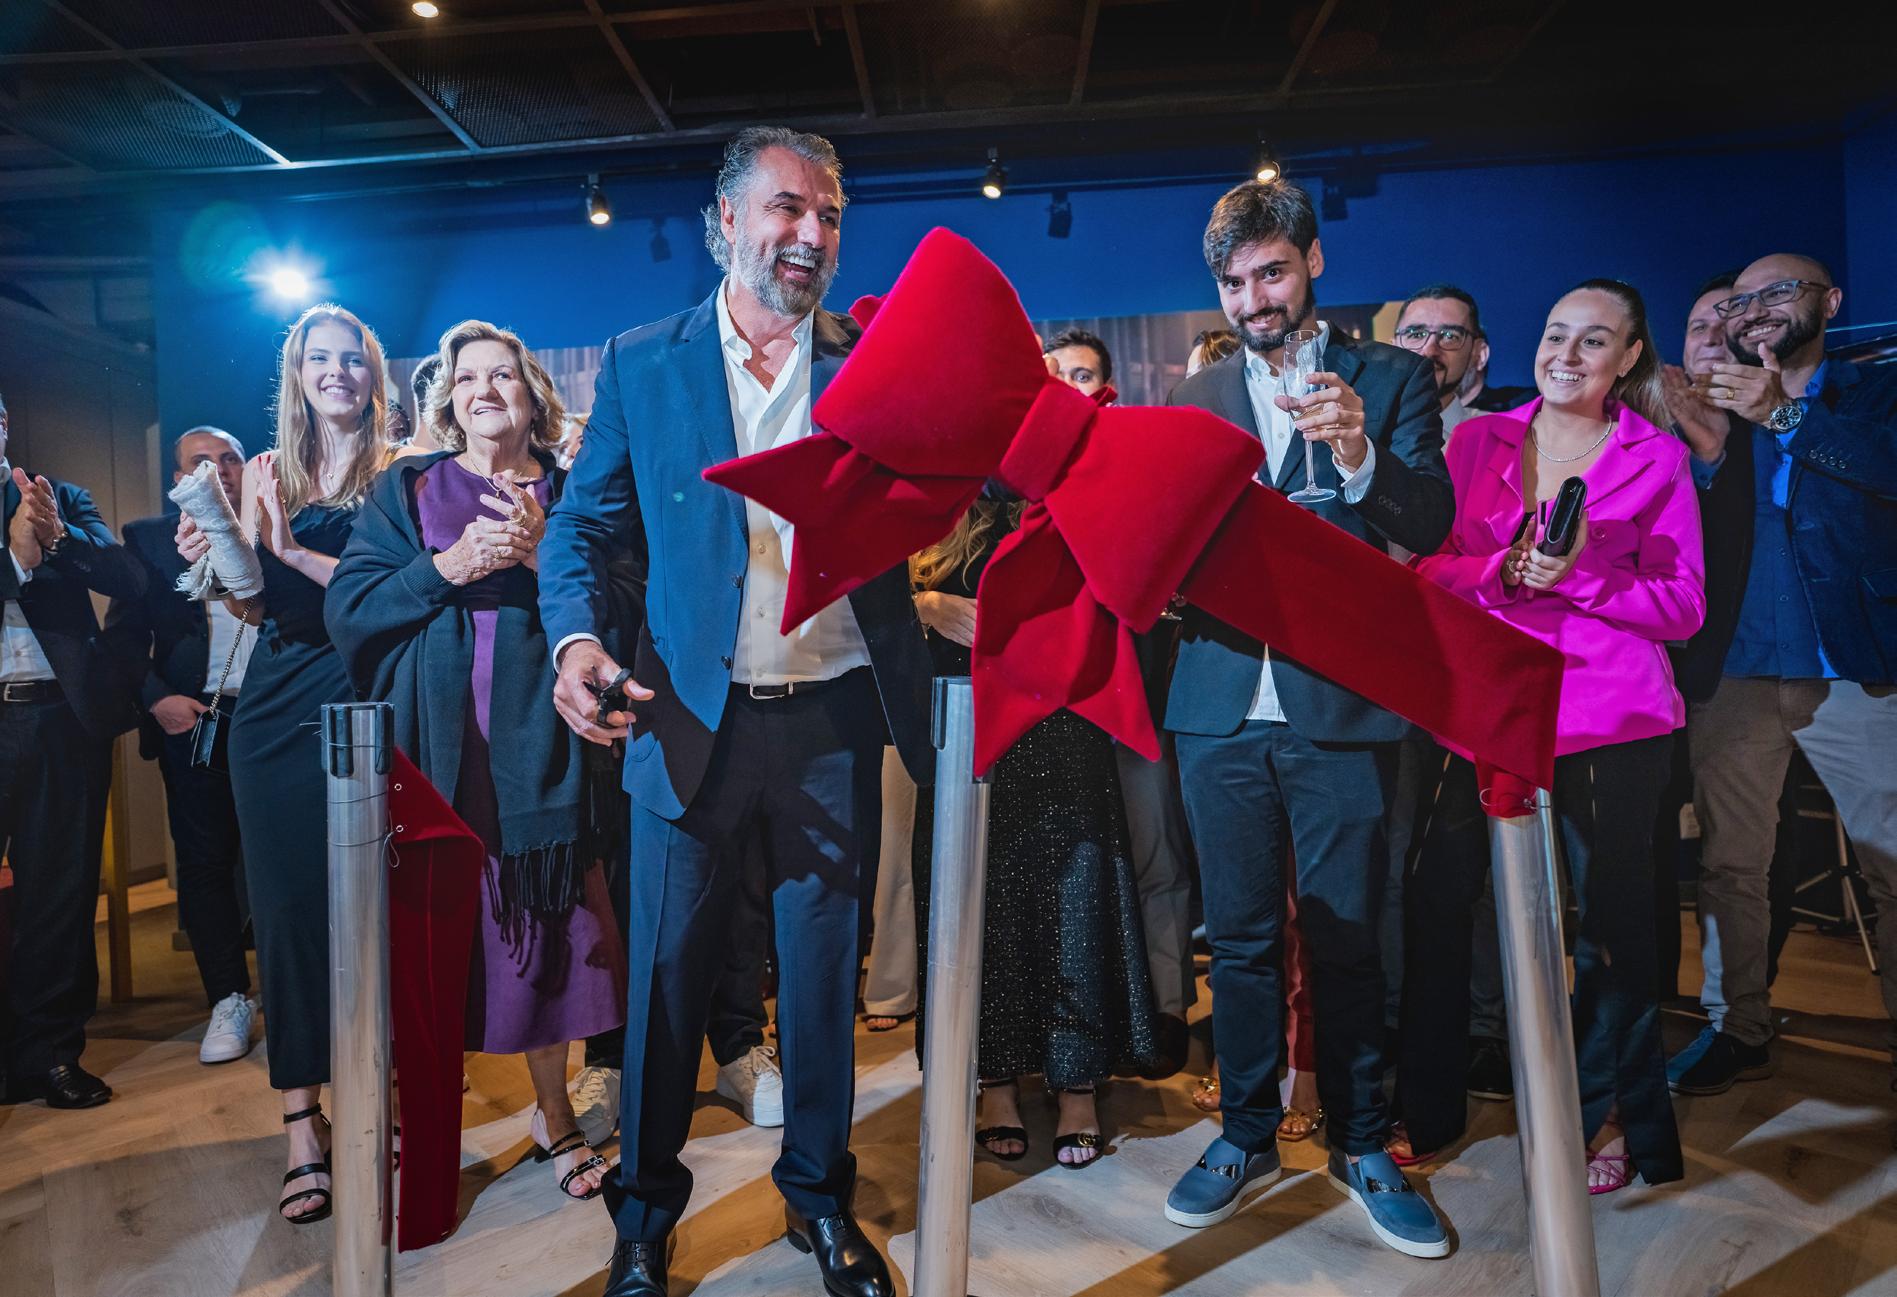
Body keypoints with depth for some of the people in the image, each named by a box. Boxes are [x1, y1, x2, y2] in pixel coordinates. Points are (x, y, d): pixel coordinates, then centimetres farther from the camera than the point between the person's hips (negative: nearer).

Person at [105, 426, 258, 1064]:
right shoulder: (149, 539, 9)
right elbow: (124, 634, 5)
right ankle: (228, 999, 17)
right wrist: (156, 698, -8)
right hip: (192, 721, 1)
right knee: (206, 860, 5)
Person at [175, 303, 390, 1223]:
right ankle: (302, 1124, 12)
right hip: (278, 706, 3)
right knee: (286, 904, 4)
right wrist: (215, 560, -8)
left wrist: (297, 550, -18)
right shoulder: (267, 471, 12)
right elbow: (254, 605, 11)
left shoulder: (396, 470, 2)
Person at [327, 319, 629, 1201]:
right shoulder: (405, 490, 11)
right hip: (432, 747, 0)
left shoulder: (571, 496, 10)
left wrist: (539, 555, -12)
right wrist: (446, 567, -11)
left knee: (541, 922, 4)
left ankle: (553, 1110, 22)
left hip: (535, 746, 0)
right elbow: (348, 609, 1)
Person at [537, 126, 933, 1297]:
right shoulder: (643, 365, 4)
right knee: (667, 969, 9)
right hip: (692, 720, 0)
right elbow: (584, 527, 3)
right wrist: (577, 641, -15)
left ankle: (822, 1196, 35)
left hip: (835, 721, 1)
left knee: (826, 971, 13)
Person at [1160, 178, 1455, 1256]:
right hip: (1223, 702, 3)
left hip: (1343, 705, -2)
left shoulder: (1392, 378, 5)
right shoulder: (1196, 397, 13)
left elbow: (1431, 527, -7)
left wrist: (1357, 455, -25)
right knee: (1242, 939, 10)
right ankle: (1249, 1139, 26)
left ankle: (1362, 1147, 25)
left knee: (1350, 941, 7)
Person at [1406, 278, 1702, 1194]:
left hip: (1610, 717, -1)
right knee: (1439, 897, 2)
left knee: (1610, 915, 7)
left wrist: (1577, 574, -15)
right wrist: (1505, 571, -15)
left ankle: (1611, 1116, 28)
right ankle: (1427, 1104, 21)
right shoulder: (1478, 441, 9)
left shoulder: (1657, 457, 4)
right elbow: (1427, 566, 4)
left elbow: (1684, 606, -1)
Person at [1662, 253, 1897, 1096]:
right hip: (1734, 673, 2)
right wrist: (1707, 451, -12)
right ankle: (1736, 1029, 15)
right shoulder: (1713, 412, 14)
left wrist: (1782, 415, -20)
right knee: (1727, 866, 5)